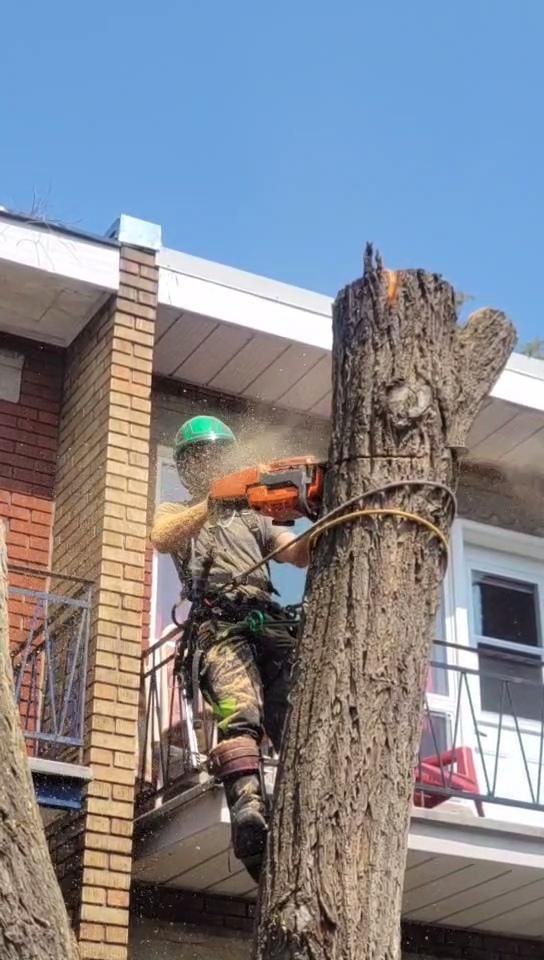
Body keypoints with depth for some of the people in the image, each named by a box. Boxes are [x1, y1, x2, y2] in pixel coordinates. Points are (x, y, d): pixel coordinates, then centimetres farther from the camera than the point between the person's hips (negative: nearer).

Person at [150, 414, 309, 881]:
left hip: (271, 623, 5)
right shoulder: (175, 513, 28)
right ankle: (249, 810, -51)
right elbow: (162, 538, 1)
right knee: (240, 714, -31)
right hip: (219, 625, -4)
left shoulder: (252, 518, 36)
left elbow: (301, 554, 20)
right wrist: (213, 502, -11)